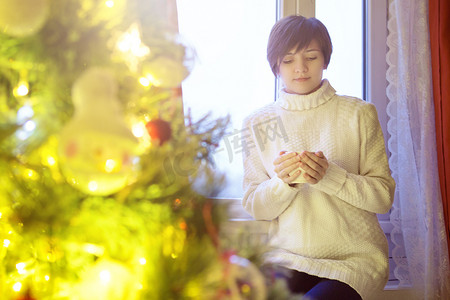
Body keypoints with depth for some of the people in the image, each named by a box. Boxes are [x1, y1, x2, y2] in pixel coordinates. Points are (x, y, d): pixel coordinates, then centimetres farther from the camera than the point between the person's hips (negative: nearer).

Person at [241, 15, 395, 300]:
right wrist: (284, 182, -18)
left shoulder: (359, 113, 1)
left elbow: (384, 196, -3)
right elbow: (254, 207, 3)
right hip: (287, 254, 1)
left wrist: (330, 176, -19)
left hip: (354, 256, -1)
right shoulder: (257, 124, 6)